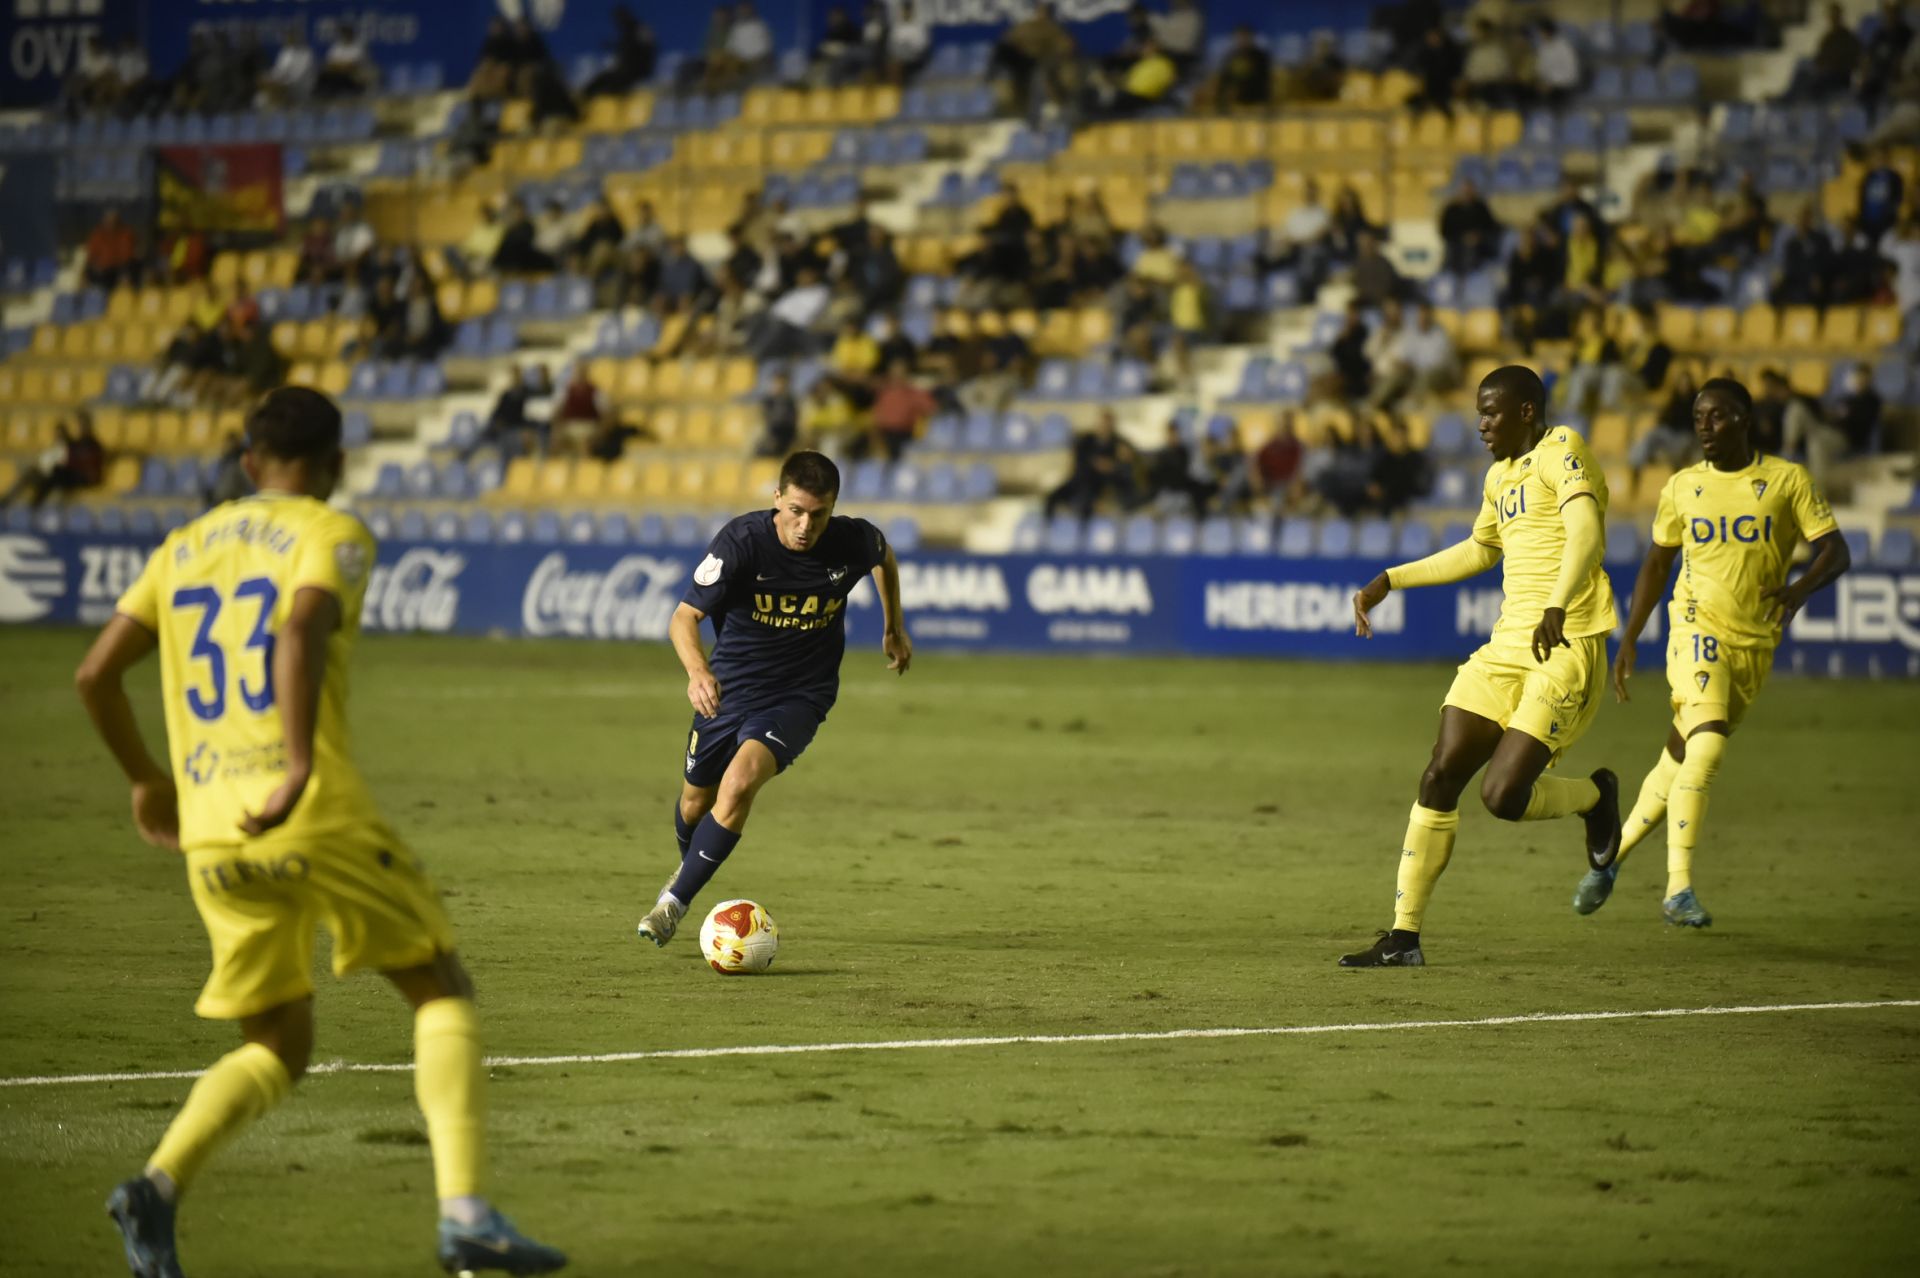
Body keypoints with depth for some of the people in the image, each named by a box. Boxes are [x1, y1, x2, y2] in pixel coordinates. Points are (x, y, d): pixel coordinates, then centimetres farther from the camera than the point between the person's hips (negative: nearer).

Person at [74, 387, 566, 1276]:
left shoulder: (185, 549, 19)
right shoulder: (331, 535, 1)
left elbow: (95, 676, 16)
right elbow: (301, 628, -20)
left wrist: (146, 779, 29)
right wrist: (300, 767, -26)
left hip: (209, 835, 6)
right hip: (315, 817, -6)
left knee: (277, 1048, 17)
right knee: (441, 992, 7)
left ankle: (158, 1185, -9)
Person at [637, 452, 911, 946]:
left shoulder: (853, 541, -16)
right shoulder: (741, 540, -23)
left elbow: (885, 555, 11)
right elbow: (684, 617, -26)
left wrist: (894, 626, 21)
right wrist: (697, 670, -46)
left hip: (800, 696, -1)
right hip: (730, 687, 1)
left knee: (740, 782, -26)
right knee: (696, 802, 16)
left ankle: (675, 900, -13)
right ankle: (691, 865, 53)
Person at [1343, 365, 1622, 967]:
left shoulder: (1559, 450, -7)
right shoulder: (1501, 475, 20)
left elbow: (1585, 529, -24)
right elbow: (1479, 551, 36)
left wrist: (1557, 608, -40)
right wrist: (1388, 582, 32)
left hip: (1566, 647, -8)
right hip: (1506, 646, 8)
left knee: (1503, 795, -17)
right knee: (1441, 776, -2)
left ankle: (1595, 795, 16)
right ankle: (1404, 936, 2)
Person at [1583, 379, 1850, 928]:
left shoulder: (1787, 481, -1)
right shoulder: (1683, 487, 4)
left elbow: (1835, 550, -6)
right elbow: (1657, 563, 15)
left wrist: (1800, 588, -27)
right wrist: (1629, 641, 12)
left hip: (1755, 641, 1)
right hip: (1697, 628, -1)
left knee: (1682, 759, 8)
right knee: (1707, 744, -23)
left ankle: (1613, 856, 28)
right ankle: (1678, 887, -24)